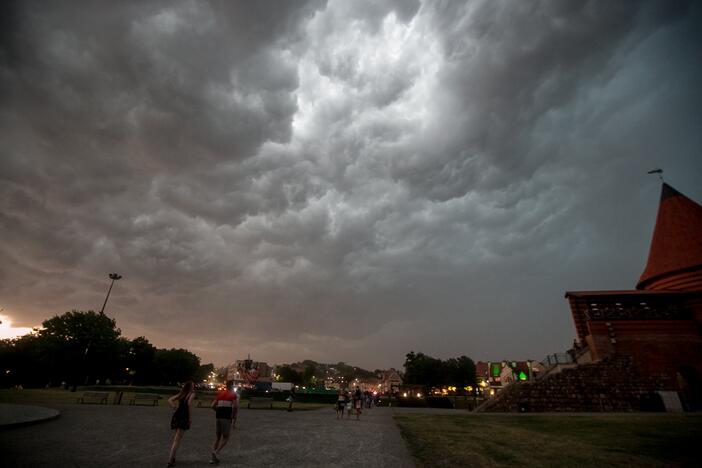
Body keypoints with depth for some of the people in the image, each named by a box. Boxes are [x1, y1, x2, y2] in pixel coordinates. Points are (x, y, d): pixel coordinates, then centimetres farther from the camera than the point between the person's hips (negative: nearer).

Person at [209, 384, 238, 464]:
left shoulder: (220, 393, 12)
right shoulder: (233, 394, 0)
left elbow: (213, 406, 7)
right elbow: (235, 406, -11)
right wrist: (234, 417, 0)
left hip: (218, 416, 4)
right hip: (227, 418, -4)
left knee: (217, 437, 17)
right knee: (225, 437, 10)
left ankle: (213, 458, 15)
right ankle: (217, 452, -10)